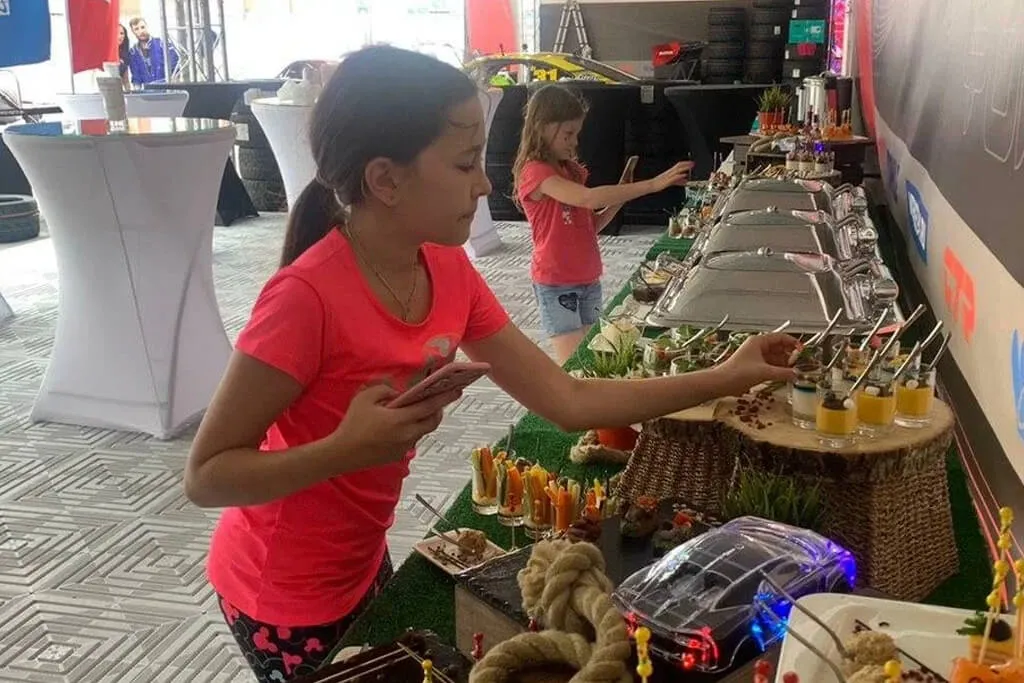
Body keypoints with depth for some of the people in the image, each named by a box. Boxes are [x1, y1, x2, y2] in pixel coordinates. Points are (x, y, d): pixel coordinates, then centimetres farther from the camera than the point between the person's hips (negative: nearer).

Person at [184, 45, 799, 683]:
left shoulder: (448, 272, -8)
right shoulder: (306, 296, -31)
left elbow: (568, 400, -7)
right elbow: (206, 475, -23)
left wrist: (724, 379, -8)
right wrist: (346, 449, -36)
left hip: (362, 565, 7)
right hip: (284, 599, -7)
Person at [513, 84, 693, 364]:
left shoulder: (571, 170, 10)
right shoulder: (535, 172, -16)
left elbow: (590, 226, 13)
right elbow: (588, 198, -31)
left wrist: (619, 197, -4)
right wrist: (652, 185, -34)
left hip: (588, 280, 8)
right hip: (556, 285, -8)